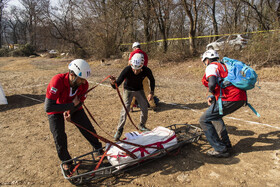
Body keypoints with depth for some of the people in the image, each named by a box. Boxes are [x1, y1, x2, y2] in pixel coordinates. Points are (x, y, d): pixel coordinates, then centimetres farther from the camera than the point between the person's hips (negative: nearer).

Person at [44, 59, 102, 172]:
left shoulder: (84, 84, -24)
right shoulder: (57, 81, -39)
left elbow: (79, 102, -10)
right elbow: (48, 107, -40)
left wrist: (70, 112, -29)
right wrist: (72, 105, -38)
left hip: (73, 107, 3)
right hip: (56, 110, -3)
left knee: (88, 129, 2)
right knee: (59, 136, -6)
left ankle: (98, 148, 27)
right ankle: (65, 161, 19)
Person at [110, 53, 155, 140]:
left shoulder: (146, 71, -28)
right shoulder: (127, 70, -35)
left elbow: (152, 80, -4)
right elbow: (117, 84, -37)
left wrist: (151, 92, -11)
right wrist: (113, 83, -60)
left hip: (139, 90, 3)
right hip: (128, 90, -2)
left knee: (144, 109, 1)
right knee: (125, 109, -15)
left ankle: (141, 125, 26)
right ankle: (119, 130, -3)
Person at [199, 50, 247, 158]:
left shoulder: (211, 67, 0)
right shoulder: (223, 66, 29)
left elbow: (212, 84, -19)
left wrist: (211, 92, 3)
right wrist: (212, 97, 16)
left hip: (229, 99, -10)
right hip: (241, 98, 10)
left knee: (204, 120, -1)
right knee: (215, 116, 29)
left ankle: (221, 150, -1)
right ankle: (226, 144, 30)